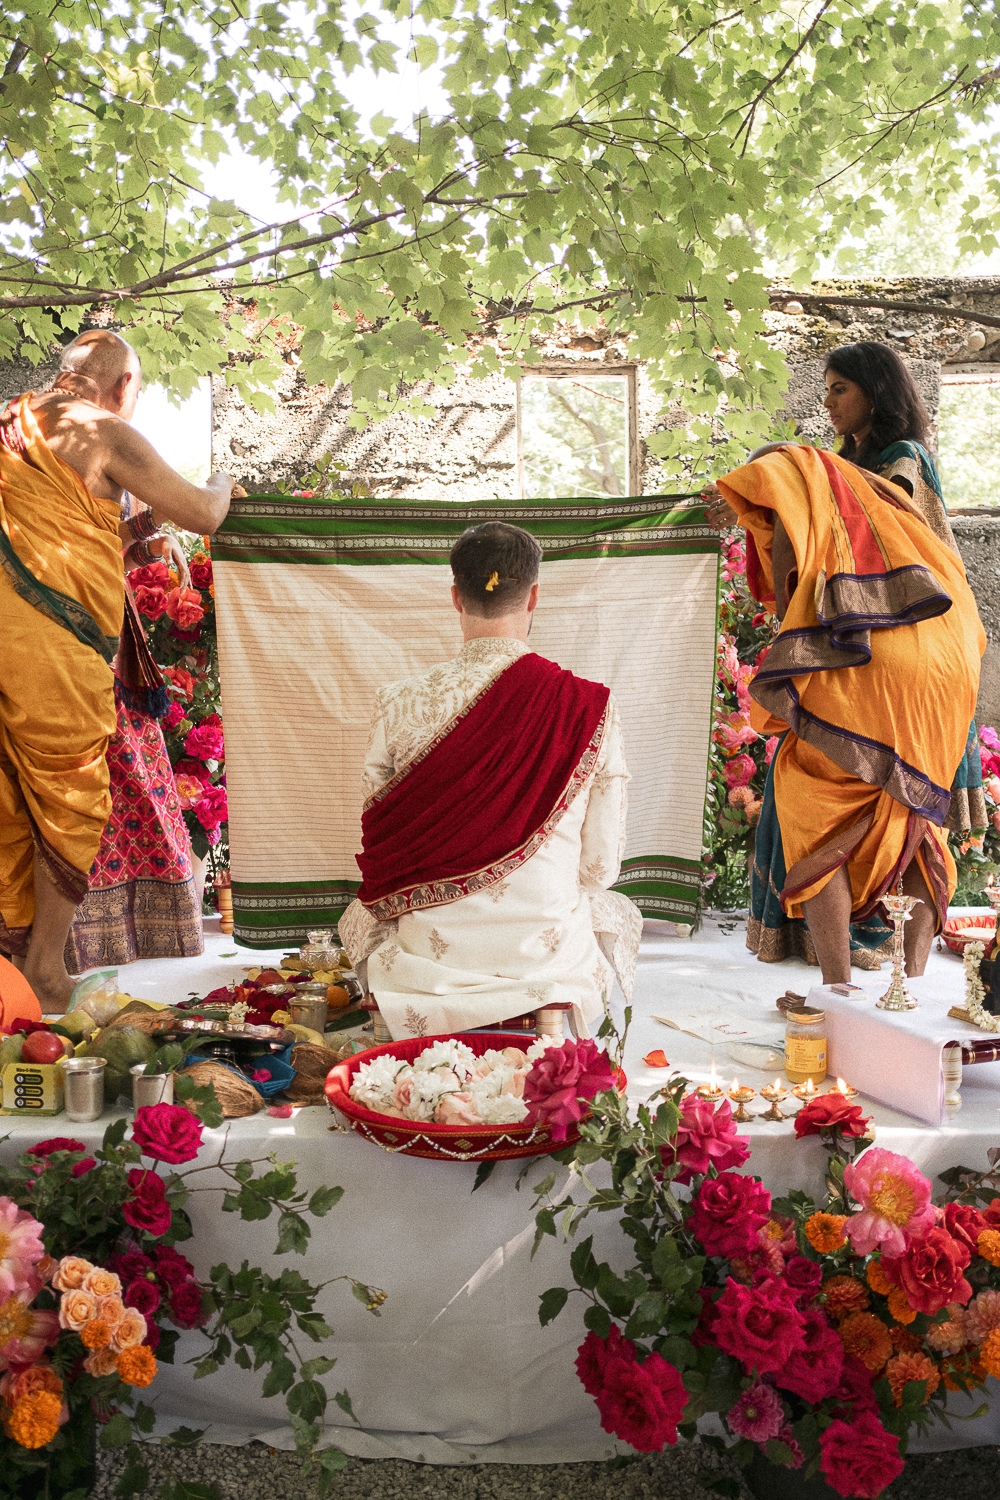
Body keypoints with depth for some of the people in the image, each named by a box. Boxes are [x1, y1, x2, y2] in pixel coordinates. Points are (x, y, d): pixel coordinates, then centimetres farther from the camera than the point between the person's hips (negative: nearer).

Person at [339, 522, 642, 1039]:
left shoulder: (401, 703, -10)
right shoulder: (590, 707, -12)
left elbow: (380, 850, 3)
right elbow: (600, 865, -4)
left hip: (429, 963, 1)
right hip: (552, 955, 0)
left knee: (362, 914, 33)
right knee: (615, 910, 33)